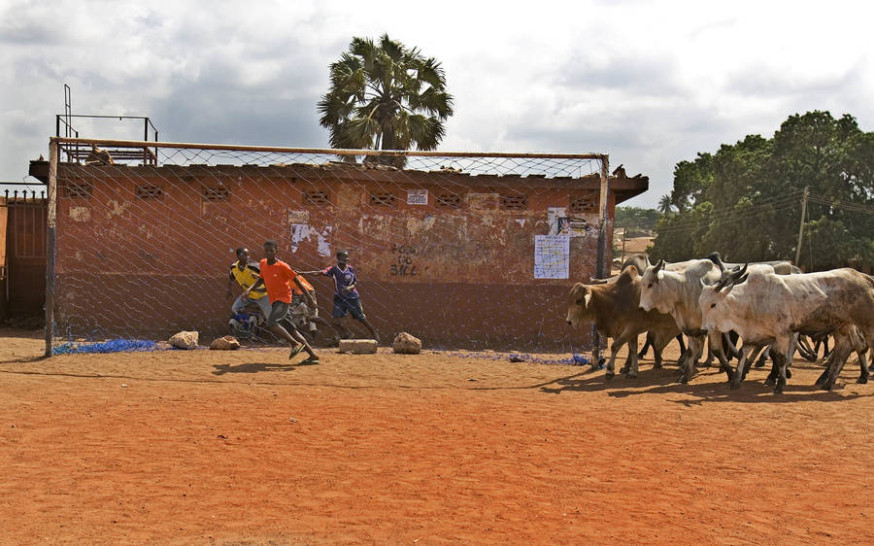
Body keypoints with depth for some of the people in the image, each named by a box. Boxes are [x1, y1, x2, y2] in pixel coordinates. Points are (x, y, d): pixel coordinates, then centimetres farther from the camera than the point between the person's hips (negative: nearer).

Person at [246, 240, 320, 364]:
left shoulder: (282, 266, -14)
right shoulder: (263, 263, 6)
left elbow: (296, 281, -8)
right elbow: (261, 280, 22)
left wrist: (309, 297, -6)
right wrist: (250, 289, 6)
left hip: (283, 300, -8)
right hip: (274, 301, 8)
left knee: (271, 323, -26)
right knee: (289, 329, 10)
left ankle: (296, 344, -17)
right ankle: (313, 355, 15)